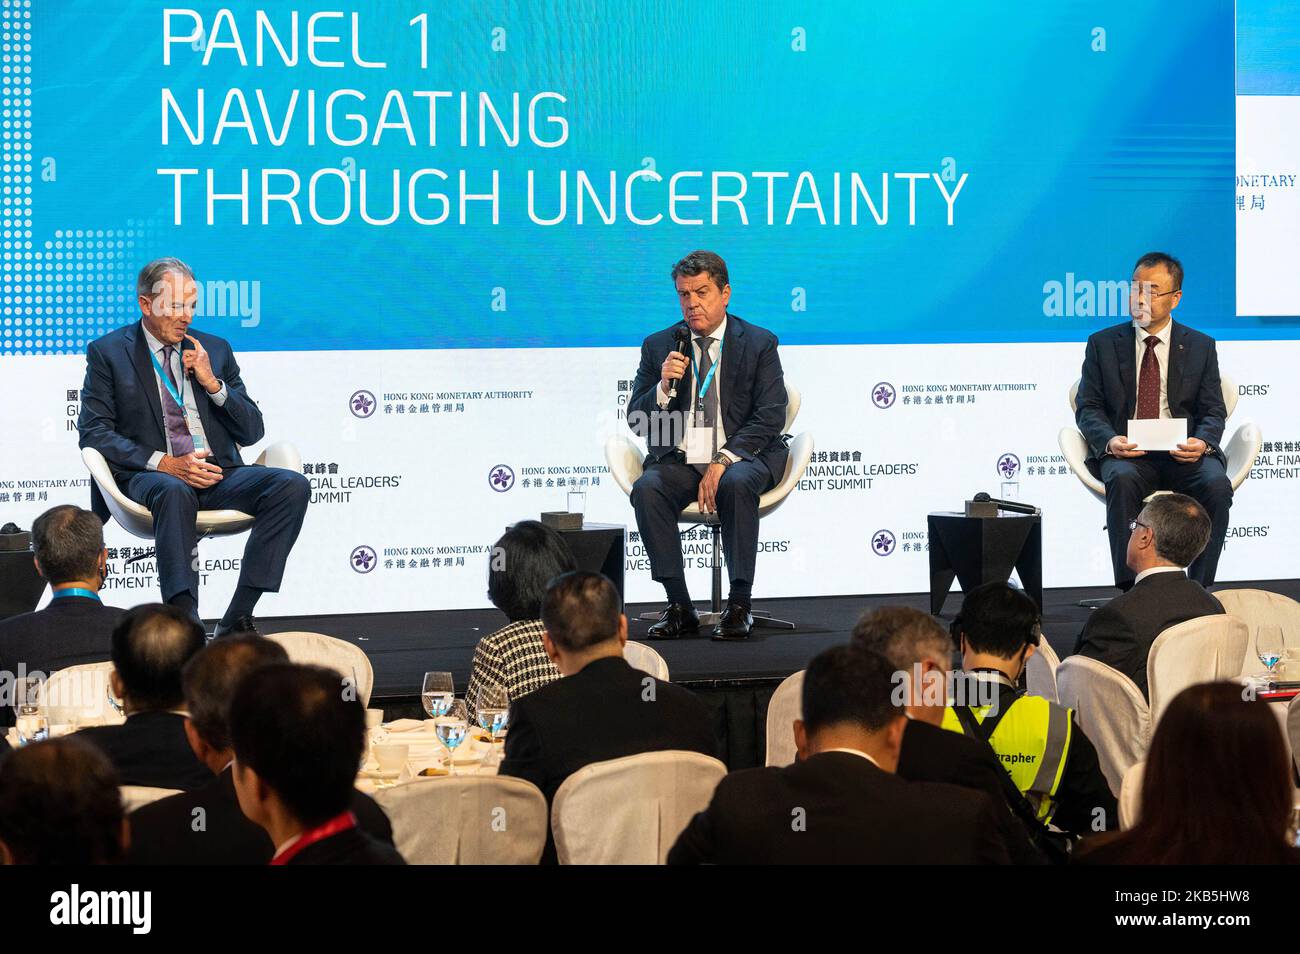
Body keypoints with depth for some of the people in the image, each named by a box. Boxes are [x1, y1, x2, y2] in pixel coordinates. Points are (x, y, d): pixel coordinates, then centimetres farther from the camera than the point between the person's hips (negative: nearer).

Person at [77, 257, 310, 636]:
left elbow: (252, 432, 16)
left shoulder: (215, 349, 18)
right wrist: (164, 463, -15)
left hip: (219, 476, 4)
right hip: (148, 477, -4)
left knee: (292, 486, -24)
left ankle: (236, 619, -27)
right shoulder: (108, 352, 7)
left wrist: (213, 384, -1)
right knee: (174, 492, -40)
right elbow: (93, 433, -2)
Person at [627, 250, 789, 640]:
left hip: (742, 457, -2)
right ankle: (679, 606, -24)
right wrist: (665, 385, -15)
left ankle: (739, 605, -29)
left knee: (737, 484, -36)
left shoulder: (759, 344, 2)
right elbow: (637, 422, 6)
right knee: (647, 488, -29)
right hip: (680, 461, 2)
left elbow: (770, 417, -6)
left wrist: (723, 462, -19)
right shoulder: (658, 346, 9)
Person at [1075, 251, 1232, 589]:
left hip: (1183, 452, 1)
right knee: (1122, 480, -36)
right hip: (1125, 453, -1)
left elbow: (1213, 411, 9)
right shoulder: (1103, 344, 12)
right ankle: (1128, 590, -36)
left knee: (1216, 485, -32)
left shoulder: (1201, 346, 13)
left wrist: (1202, 443, -15)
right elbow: (1088, 407, 7)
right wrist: (1109, 441, -16)